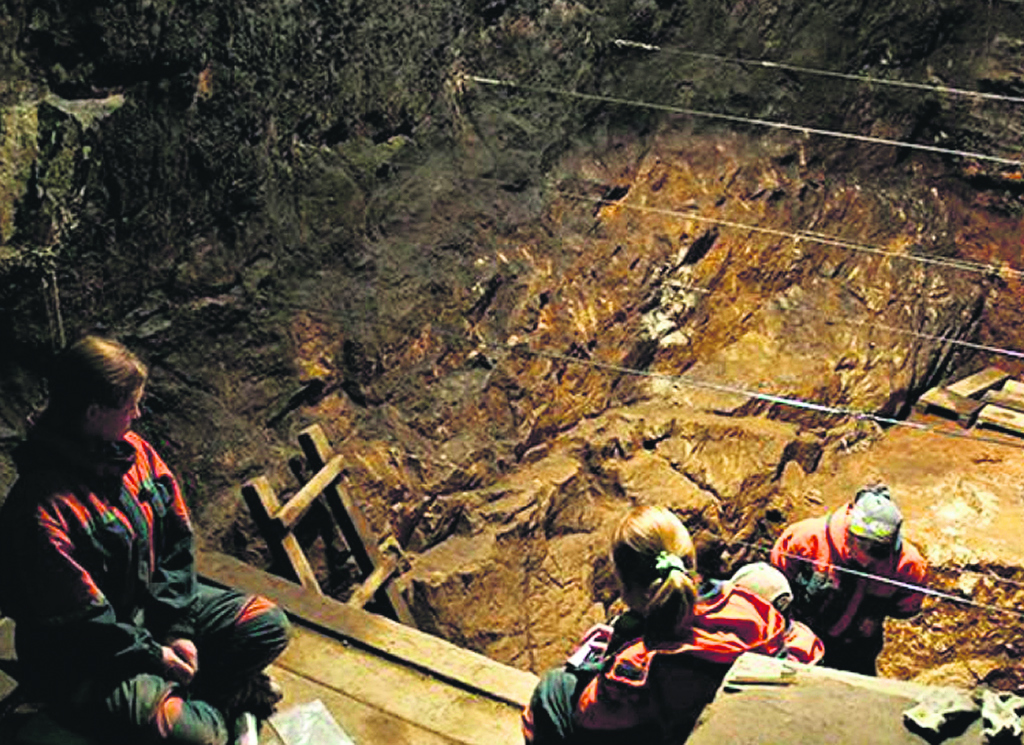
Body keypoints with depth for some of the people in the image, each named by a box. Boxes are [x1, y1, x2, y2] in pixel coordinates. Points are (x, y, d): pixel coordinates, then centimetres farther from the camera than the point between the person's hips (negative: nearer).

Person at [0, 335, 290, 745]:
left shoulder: (134, 451, -5)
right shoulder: (42, 507, -29)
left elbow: (177, 543, 1)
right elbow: (74, 617, -23)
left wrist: (178, 628, -7)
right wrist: (153, 656, -15)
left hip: (152, 607, 8)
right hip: (79, 654, -7)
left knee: (270, 625, 1)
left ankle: (188, 693, 0)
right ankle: (222, 701, 4)